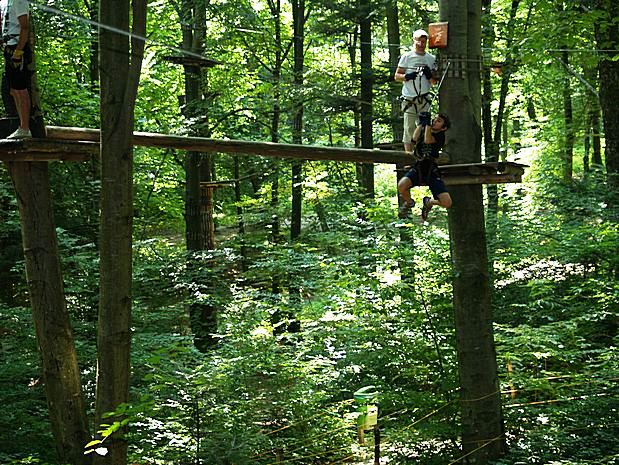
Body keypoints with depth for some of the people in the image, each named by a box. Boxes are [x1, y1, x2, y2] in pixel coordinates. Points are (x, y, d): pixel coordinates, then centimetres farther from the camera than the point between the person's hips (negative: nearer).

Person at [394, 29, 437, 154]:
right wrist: (407, 76, -15)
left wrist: (430, 75, -6)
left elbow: (435, 82, 16)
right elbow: (396, 76, 5)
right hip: (409, 100, -3)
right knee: (409, 128, -4)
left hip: (424, 100, 3)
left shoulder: (431, 59, 12)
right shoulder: (407, 57, 4)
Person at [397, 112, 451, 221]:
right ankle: (409, 202, 4)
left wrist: (427, 123, -15)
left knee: (447, 203, -16)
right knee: (401, 185, -33)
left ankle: (429, 202, 21)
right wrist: (421, 123, -9)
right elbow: (415, 138, -12)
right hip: (417, 169, 2)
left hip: (432, 172, -1)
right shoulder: (423, 130, 10)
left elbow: (428, 140, -20)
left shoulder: (440, 136, -1)